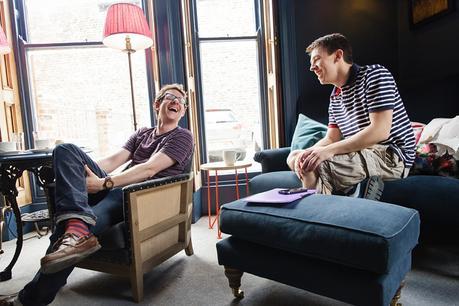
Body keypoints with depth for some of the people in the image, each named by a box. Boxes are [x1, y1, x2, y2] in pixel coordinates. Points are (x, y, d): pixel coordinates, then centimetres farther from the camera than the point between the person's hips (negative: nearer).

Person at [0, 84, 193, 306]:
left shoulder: (182, 137, 5)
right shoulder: (142, 134, 27)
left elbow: (149, 169, -10)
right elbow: (114, 160, 13)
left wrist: (104, 183, -17)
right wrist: (84, 174, -5)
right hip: (115, 189, 7)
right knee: (65, 150, -13)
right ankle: (77, 225, -35)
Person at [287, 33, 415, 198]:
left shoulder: (374, 74, -10)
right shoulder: (335, 96, 13)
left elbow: (380, 131, -22)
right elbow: (331, 138, 9)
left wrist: (329, 150, -27)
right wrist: (308, 153, -12)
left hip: (392, 155, -8)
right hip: (360, 153, 8)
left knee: (320, 164, -32)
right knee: (294, 158, 5)